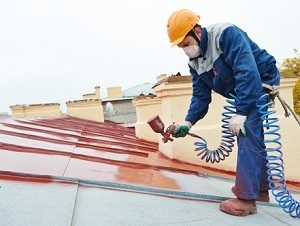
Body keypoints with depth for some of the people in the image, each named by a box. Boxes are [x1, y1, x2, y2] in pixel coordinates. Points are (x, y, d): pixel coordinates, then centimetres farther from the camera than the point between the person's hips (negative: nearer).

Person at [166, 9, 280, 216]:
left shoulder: (227, 34, -25)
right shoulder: (194, 62, 0)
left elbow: (247, 71, -34)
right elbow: (201, 96, 0)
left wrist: (240, 113, -37)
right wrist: (188, 122, -13)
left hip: (262, 82, -9)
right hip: (242, 93, 9)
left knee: (248, 138, -17)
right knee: (252, 138, 13)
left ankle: (246, 199, -11)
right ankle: (260, 189, 27)